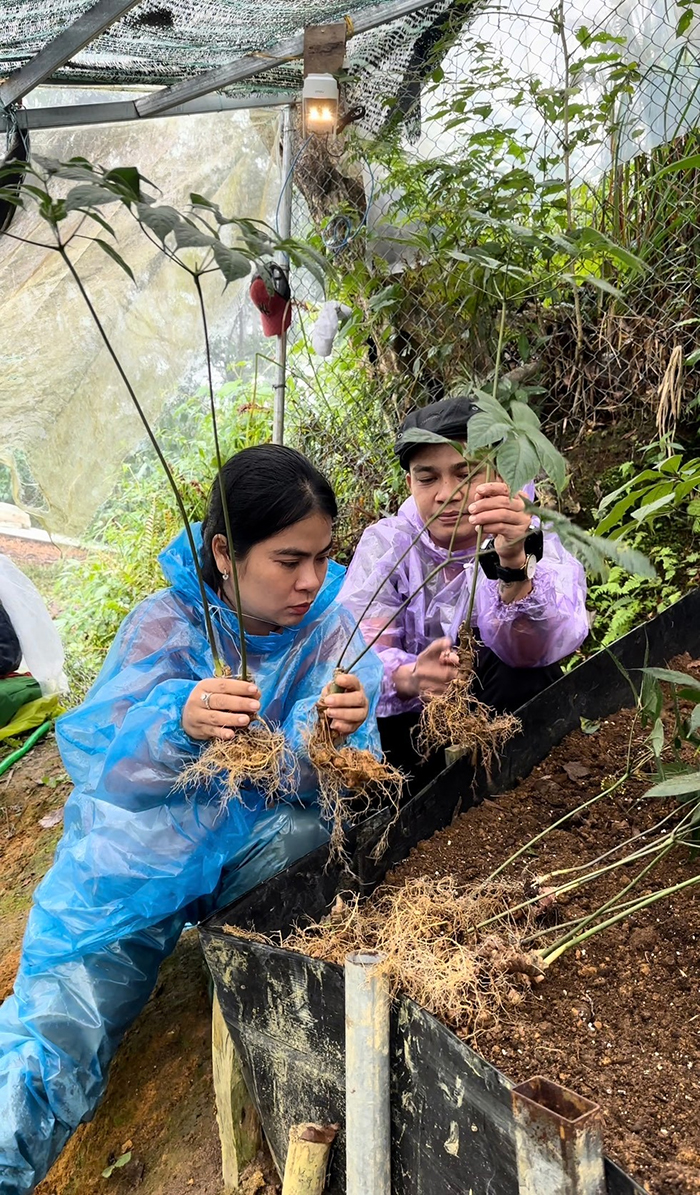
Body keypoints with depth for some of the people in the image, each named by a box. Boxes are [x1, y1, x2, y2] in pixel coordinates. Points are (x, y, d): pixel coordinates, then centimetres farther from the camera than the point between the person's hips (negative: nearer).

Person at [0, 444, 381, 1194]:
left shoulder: (331, 627, -7)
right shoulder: (167, 624, -12)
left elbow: (308, 780, -13)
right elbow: (92, 755, -25)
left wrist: (332, 735, -38)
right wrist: (180, 722, -48)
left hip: (253, 836, 2)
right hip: (139, 846, -1)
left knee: (307, 839, -30)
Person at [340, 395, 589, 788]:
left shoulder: (534, 542, -11)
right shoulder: (386, 543, -5)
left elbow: (532, 649, -33)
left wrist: (513, 562, -52)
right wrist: (409, 677, -42)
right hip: (411, 723, 2)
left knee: (522, 669, -31)